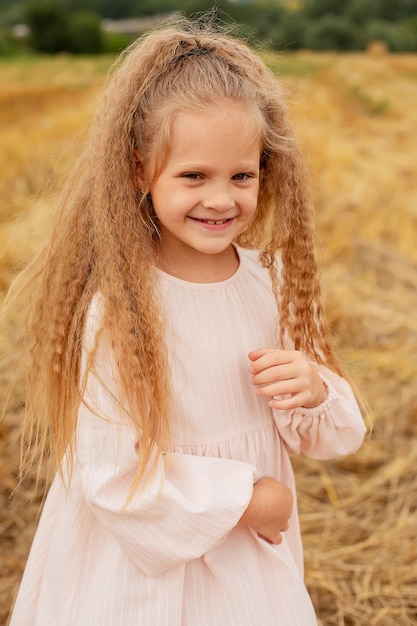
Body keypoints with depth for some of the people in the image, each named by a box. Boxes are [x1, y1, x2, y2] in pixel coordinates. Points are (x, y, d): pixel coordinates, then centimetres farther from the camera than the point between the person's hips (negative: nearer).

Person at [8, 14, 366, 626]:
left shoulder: (274, 279, -9)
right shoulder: (116, 307, -23)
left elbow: (328, 437, 1)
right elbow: (111, 476, -22)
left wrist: (314, 394, -20)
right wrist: (243, 499, -16)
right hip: (148, 565, -4)